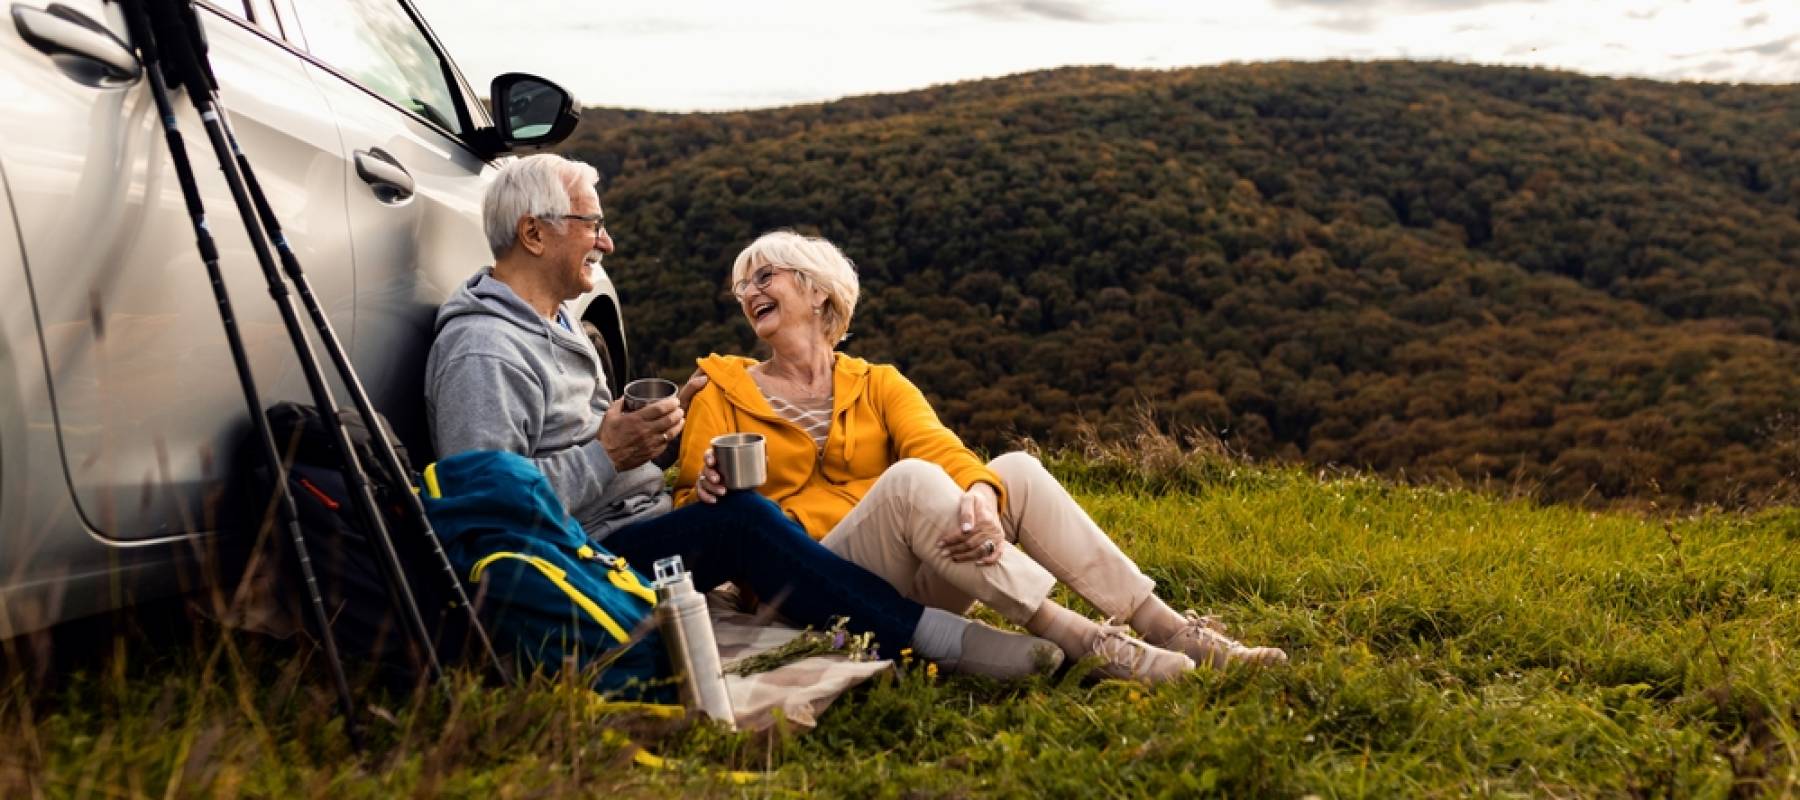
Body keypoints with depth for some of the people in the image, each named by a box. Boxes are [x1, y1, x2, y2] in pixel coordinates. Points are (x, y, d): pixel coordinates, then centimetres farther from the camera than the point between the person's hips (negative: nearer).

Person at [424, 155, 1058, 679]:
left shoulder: (552, 323, 21)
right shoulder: (482, 353, -14)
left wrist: (658, 419, 9)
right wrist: (608, 455, -20)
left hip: (638, 529, 10)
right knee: (741, 522, -28)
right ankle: (937, 638, -28)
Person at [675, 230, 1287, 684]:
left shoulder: (876, 384, 14)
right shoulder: (722, 393, 9)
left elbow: (938, 449, -6)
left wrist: (981, 492, -29)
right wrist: (708, 493, -22)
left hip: (911, 584, 3)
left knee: (1016, 469, -18)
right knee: (910, 480, -31)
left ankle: (1170, 630, -24)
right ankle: (1087, 643, -36)